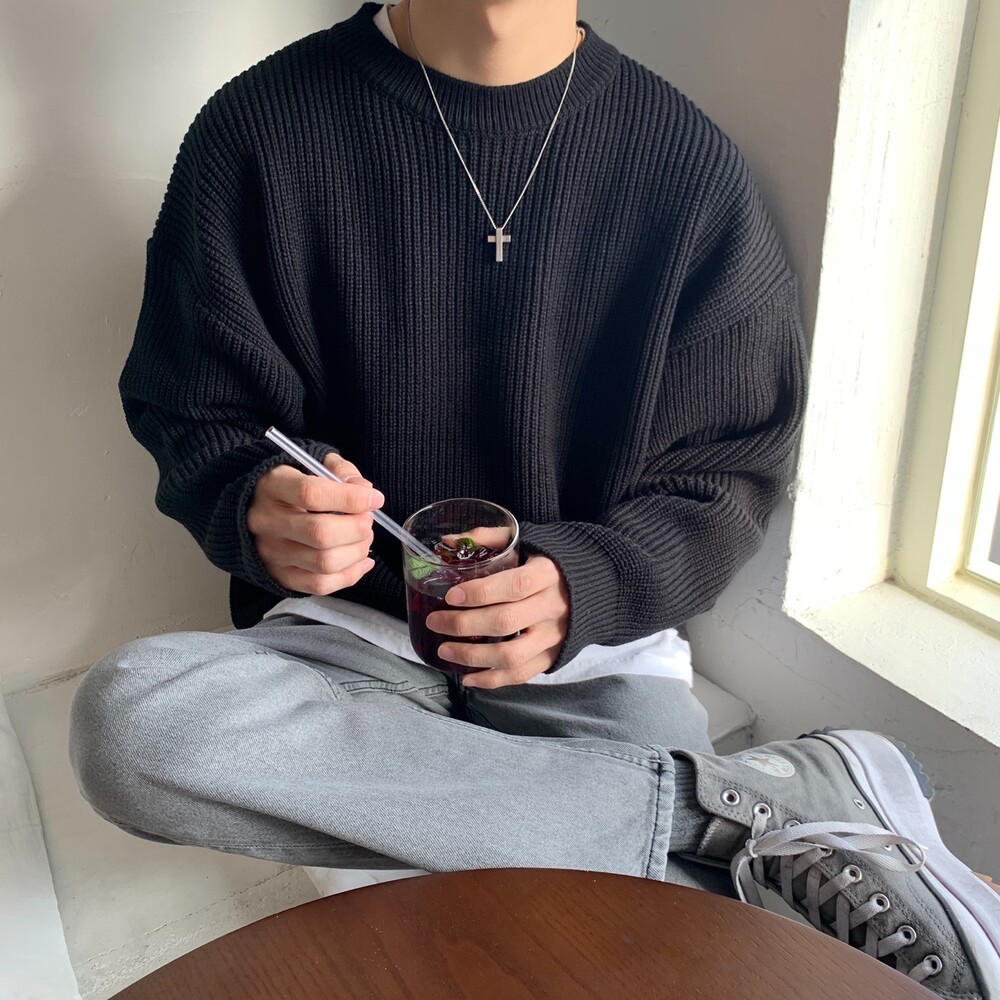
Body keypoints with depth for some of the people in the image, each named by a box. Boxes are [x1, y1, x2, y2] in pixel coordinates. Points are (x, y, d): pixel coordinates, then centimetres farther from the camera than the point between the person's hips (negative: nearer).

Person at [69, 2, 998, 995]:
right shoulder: (258, 129, -3)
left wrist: (581, 588, -20)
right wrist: (260, 512, -21)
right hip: (351, 628, 4)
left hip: (596, 642, -2)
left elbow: (727, 474, 0)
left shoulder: (688, 159, -3)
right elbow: (191, 418, 3)